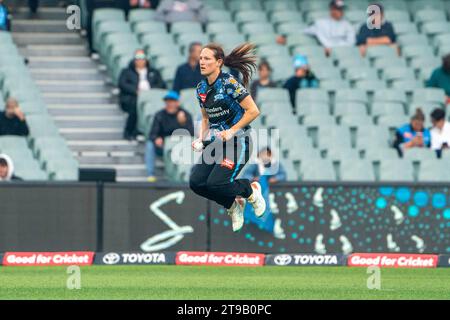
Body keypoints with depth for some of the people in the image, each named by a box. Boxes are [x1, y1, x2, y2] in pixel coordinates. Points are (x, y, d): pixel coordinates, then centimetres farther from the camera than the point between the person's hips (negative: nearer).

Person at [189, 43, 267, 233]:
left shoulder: (229, 84, -15)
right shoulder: (201, 88, 7)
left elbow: (253, 111, -16)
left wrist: (232, 131, -18)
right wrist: (201, 140, 4)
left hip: (237, 142, -7)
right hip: (215, 143, 7)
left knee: (214, 184, -20)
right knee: (196, 183, -10)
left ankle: (250, 190, 10)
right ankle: (232, 204, 15)